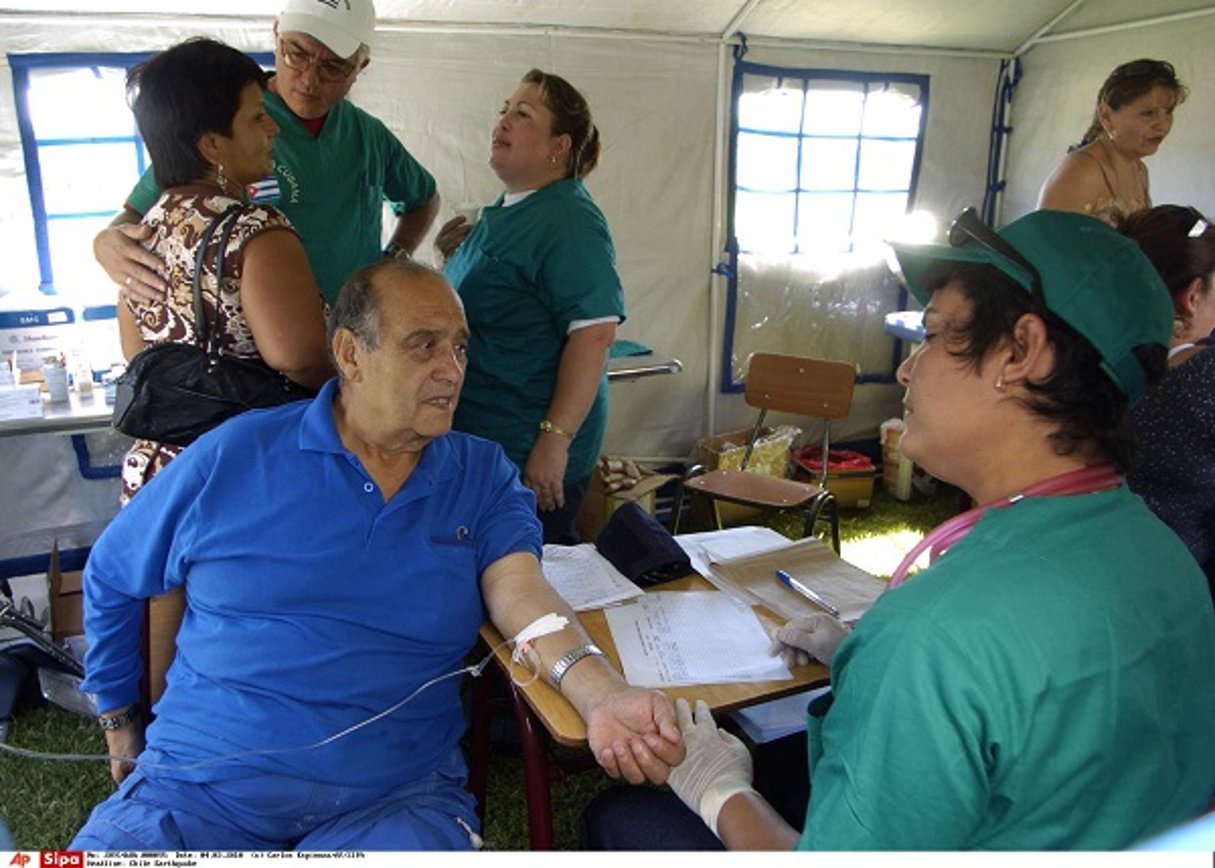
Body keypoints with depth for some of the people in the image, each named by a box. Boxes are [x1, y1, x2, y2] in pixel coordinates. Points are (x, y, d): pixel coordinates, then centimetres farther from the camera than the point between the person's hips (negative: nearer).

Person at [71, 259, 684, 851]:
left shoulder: (483, 475, 3)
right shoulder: (234, 456, 1)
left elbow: (520, 592, -14)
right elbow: (109, 577, 14)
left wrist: (601, 694, -32)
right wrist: (118, 719, 19)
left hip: (399, 797, 1)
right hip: (204, 785, 0)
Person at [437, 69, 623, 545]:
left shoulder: (569, 221, -17)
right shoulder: (505, 210, 13)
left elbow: (594, 332, -25)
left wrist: (555, 440, -28)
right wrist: (457, 258, 7)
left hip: (530, 453, -10)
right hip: (479, 439, 10)